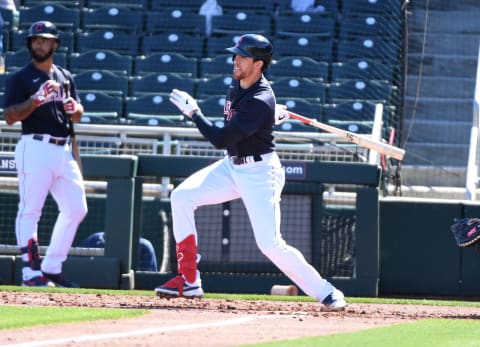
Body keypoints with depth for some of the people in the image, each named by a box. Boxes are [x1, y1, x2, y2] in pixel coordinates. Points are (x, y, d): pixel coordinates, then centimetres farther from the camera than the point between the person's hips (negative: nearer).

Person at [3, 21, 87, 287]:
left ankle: (51, 268, 14)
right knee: (30, 210, -9)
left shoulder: (65, 77, 18)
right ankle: (31, 272, -9)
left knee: (76, 209, 5)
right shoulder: (21, 78, 0)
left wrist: (74, 108, -2)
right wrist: (37, 99, -20)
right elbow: (10, 116, -8)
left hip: (64, 150, 7)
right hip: (35, 147, -7)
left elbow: (78, 115, 21)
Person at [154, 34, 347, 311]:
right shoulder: (237, 85, 0)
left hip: (260, 173, -9)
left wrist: (193, 112, -19)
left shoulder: (260, 102, -27)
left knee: (270, 243, -15)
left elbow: (220, 139, -28)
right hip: (232, 166, 9)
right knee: (182, 197, -4)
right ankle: (189, 281, -1)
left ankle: (325, 293, -1)